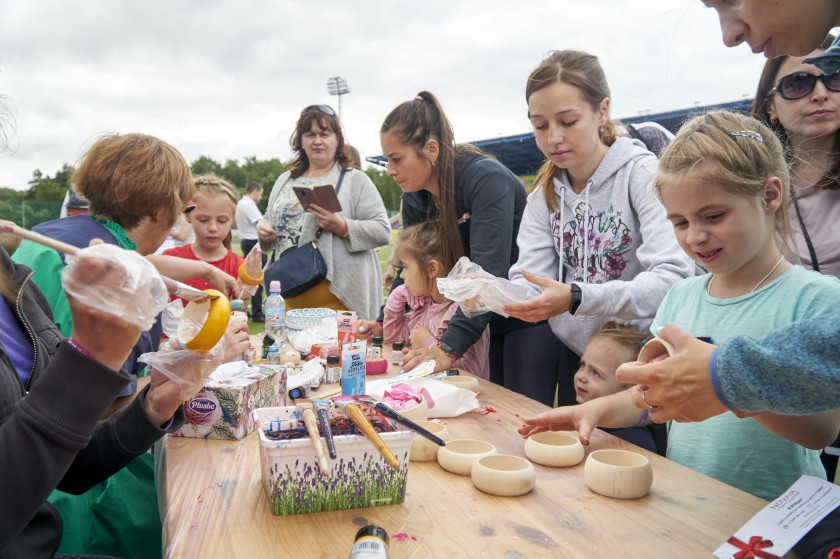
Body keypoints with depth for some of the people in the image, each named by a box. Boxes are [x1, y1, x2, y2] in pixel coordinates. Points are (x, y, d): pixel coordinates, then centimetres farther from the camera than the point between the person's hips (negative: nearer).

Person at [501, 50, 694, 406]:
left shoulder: (642, 174, -13)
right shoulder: (545, 193, 5)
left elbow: (674, 278, -26)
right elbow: (529, 281, -6)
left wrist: (576, 299, -39)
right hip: (572, 351, 4)